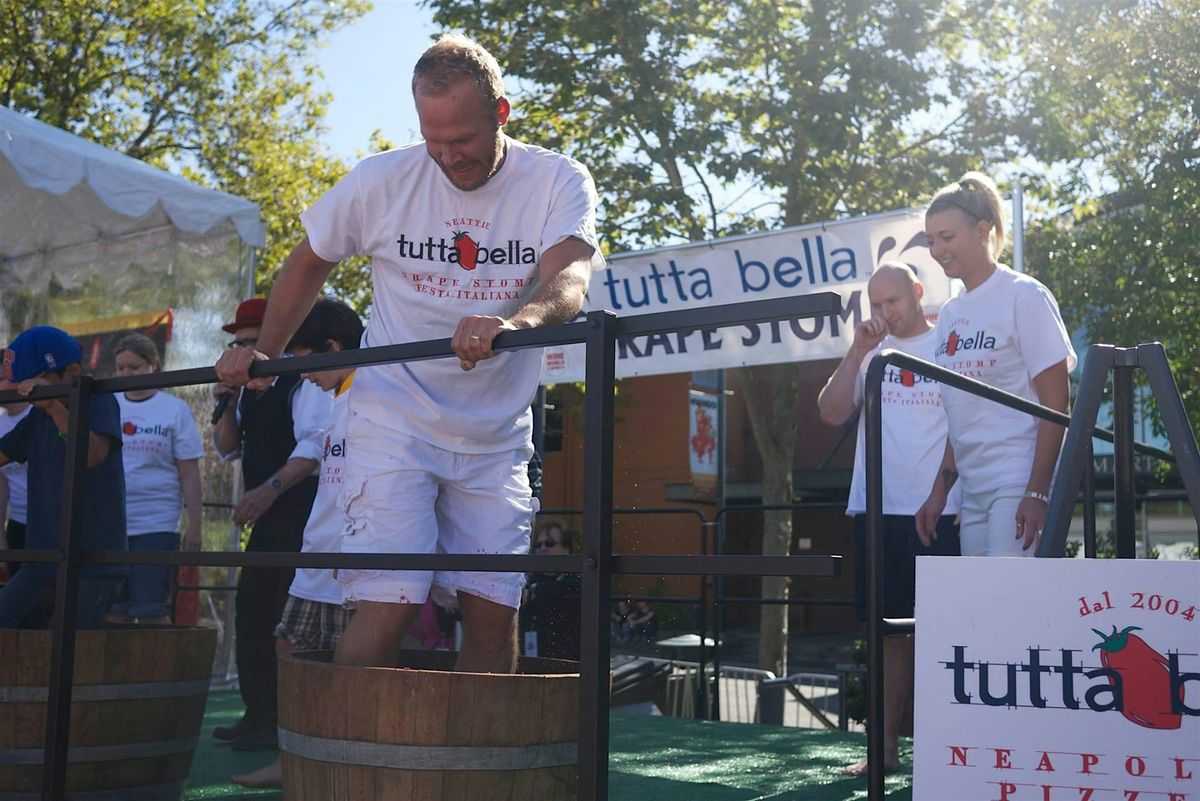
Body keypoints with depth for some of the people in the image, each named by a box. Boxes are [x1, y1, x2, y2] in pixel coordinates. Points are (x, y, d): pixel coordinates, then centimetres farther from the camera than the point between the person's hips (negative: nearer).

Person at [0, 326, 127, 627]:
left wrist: (54, 406, -32)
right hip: (42, 563, 7)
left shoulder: (99, 402, -6)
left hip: (94, 566, -7)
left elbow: (95, 455, -24)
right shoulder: (37, 418, 14)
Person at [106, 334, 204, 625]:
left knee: (151, 610, -4)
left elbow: (189, 475, 1)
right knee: (114, 611, 6)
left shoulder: (175, 410, 2)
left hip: (155, 524, -3)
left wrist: (194, 525, -4)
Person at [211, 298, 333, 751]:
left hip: (300, 518, -10)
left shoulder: (304, 385, -10)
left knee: (288, 617, -10)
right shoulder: (250, 392, 18)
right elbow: (228, 450, 20)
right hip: (266, 520, 10)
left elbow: (316, 444, -23)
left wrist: (272, 487, -33)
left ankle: (288, 722, -3)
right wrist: (227, 405, 3)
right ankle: (259, 716, 23)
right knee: (252, 613, 13)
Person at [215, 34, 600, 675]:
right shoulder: (380, 181, -4)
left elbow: (569, 277, -25)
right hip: (396, 422, -1)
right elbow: (309, 263, 12)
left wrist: (512, 321, -46)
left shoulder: (559, 183, -6)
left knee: (495, 610, 3)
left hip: (496, 435, 2)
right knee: (387, 604, -12)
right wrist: (264, 352, 3)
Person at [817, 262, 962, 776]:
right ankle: (886, 747, 17)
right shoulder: (872, 353, 13)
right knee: (890, 633, 10)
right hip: (877, 512, 4)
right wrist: (857, 350, -5)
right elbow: (831, 413, 3)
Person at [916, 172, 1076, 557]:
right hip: (974, 492, 8)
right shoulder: (950, 313, 16)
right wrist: (939, 492, 17)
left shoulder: (1024, 297, -5)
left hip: (1021, 485, -7)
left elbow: (1055, 402, -10)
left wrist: (1037, 493, -17)